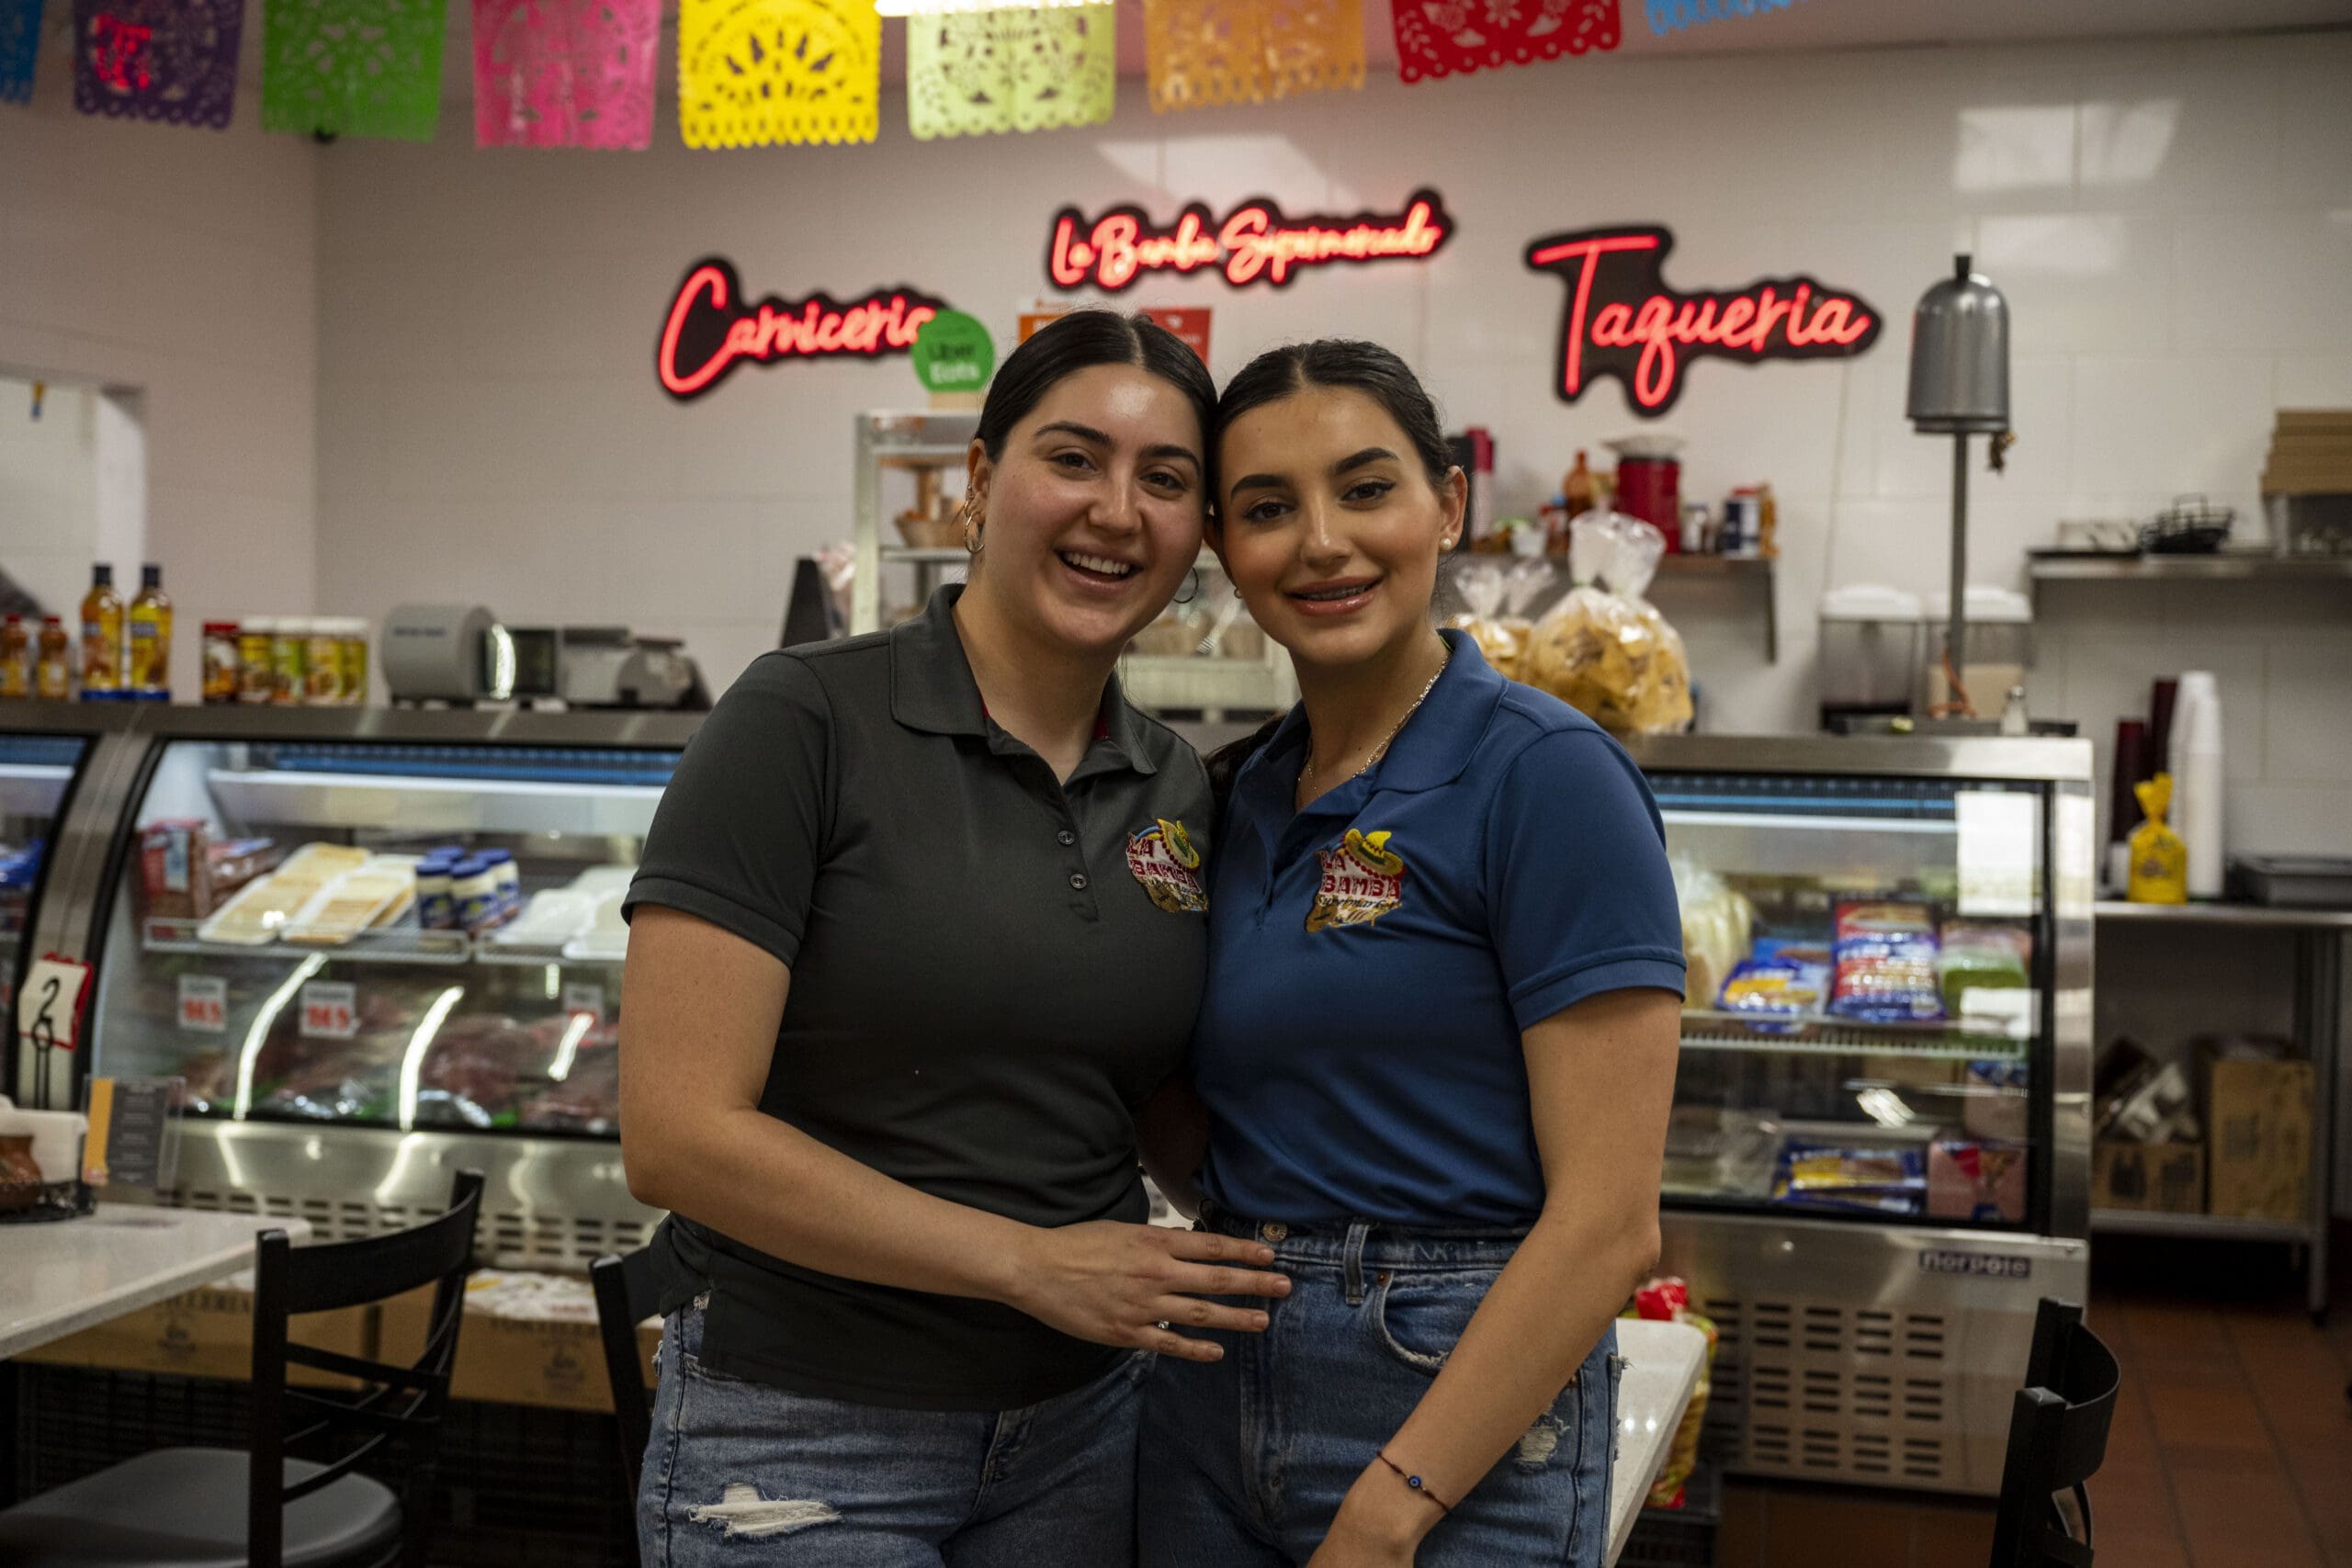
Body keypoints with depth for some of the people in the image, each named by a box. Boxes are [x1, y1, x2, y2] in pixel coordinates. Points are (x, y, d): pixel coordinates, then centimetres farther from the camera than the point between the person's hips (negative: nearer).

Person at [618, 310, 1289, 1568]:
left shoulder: (1183, 792, 4)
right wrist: (1031, 1262, -16)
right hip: (805, 1439, -5)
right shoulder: (806, 720, -13)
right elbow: (678, 1134, -17)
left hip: (1081, 1424, 6)